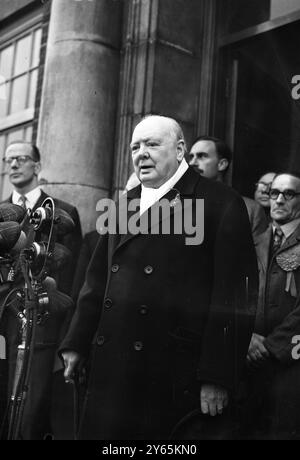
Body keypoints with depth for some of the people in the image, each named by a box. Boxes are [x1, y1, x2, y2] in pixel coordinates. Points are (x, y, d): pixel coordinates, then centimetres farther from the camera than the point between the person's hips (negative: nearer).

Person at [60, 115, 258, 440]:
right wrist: (76, 343, 11)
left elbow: (234, 296, -10)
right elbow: (97, 281, 16)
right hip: (109, 369, 5)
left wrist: (218, 376, -14)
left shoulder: (221, 205, -5)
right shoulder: (124, 204, 14)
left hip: (175, 374, -5)